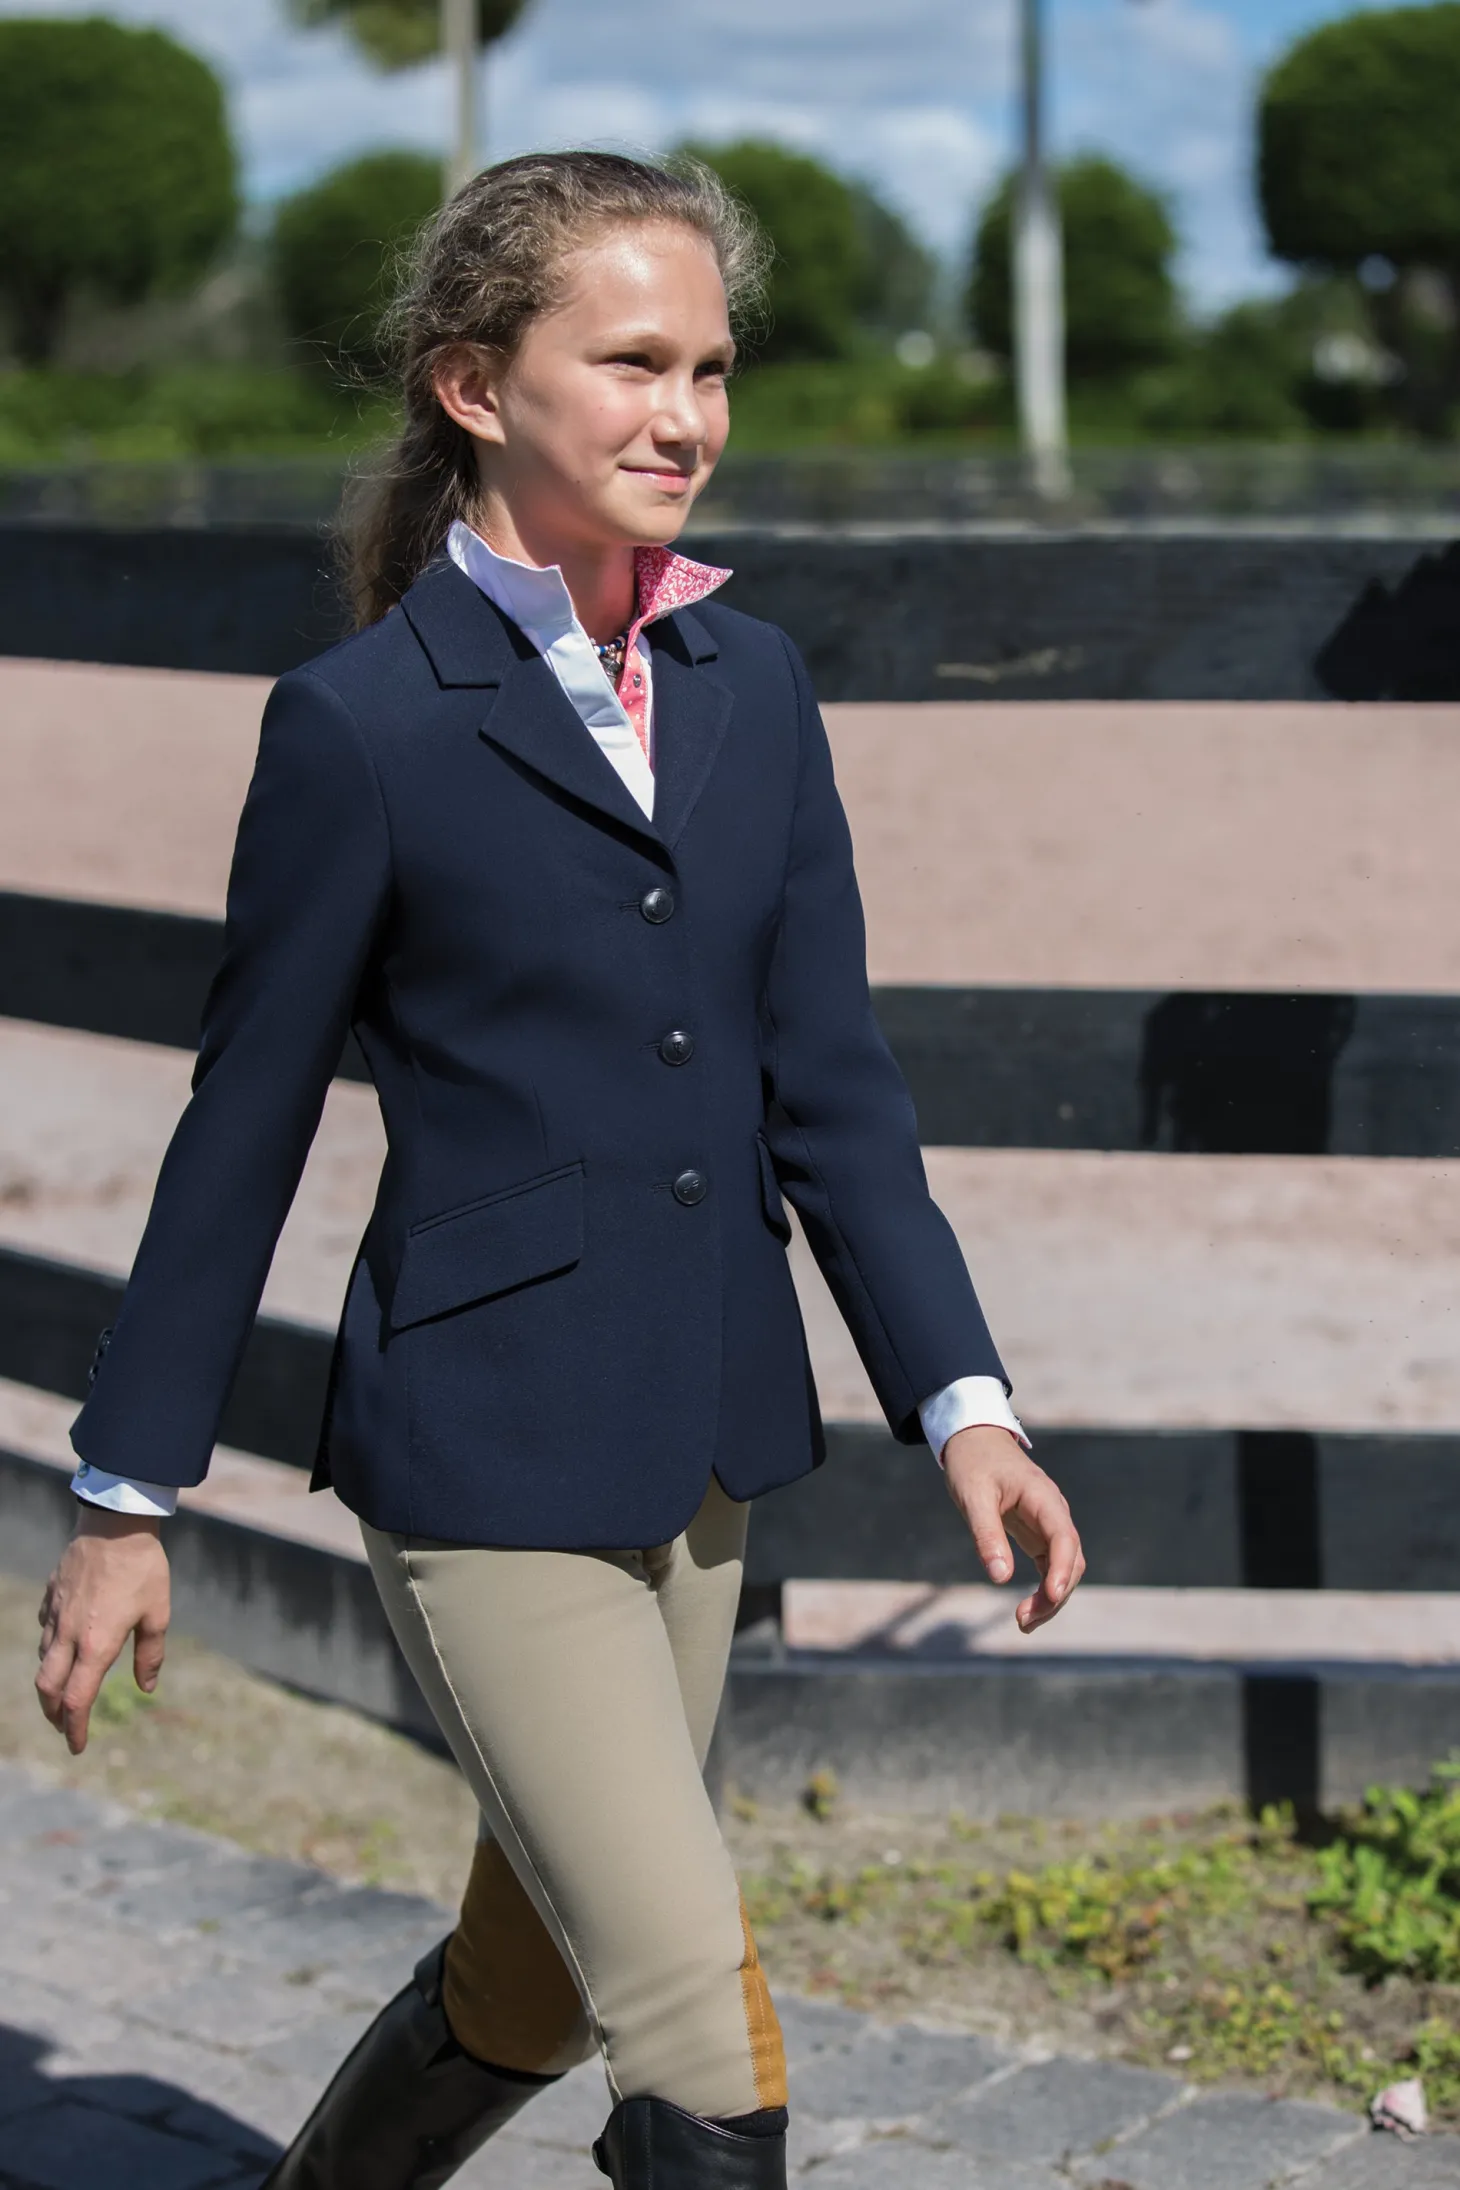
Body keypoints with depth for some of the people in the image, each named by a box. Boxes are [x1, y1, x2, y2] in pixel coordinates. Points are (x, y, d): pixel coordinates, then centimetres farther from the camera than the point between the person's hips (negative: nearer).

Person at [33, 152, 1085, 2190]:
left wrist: (960, 1401, -4)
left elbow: (830, 1091, 5)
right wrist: (126, 1496, 0)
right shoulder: (362, 724, -11)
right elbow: (246, 1123, -5)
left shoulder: (755, 689, 4)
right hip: (488, 1454, -6)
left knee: (537, 1981, 20)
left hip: (704, 1445, 6)